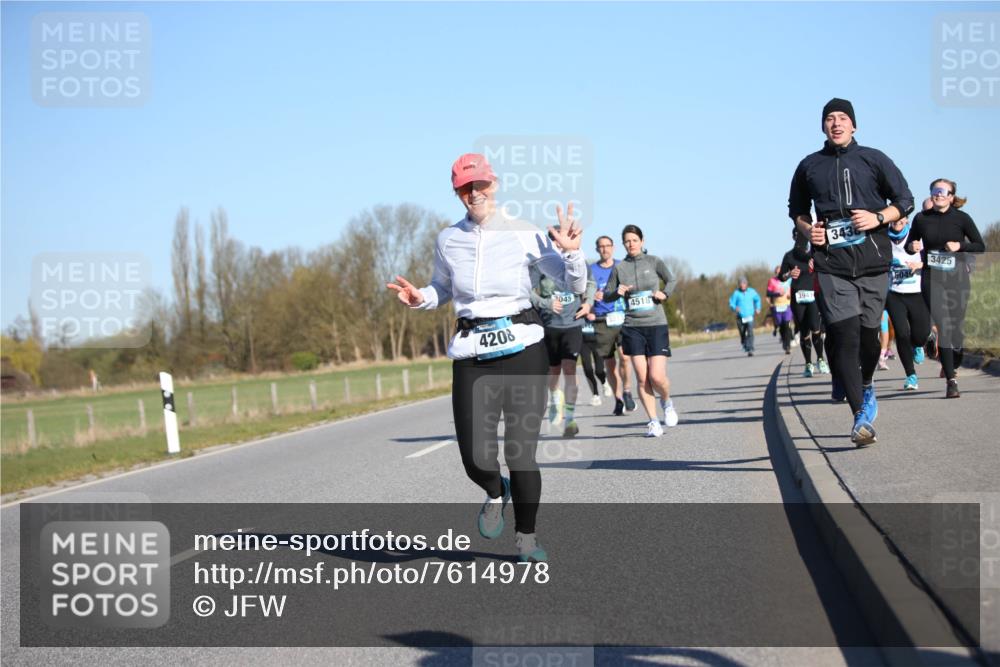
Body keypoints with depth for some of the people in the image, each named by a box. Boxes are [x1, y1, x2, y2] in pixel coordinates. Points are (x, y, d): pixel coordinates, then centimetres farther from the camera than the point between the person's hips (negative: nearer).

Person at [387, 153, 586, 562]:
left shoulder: (524, 234, -2)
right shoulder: (448, 241, 6)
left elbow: (574, 286, 2)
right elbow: (442, 290, 23)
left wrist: (571, 251, -16)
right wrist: (419, 299, 3)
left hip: (521, 348, -2)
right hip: (472, 355, 2)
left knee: (521, 453, -4)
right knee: (475, 458, -5)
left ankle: (526, 538, 18)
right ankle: (496, 493, 32)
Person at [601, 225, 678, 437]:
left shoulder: (654, 262, 3)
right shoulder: (619, 268, 5)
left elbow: (671, 280, 18)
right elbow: (606, 296, 11)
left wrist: (665, 293, -2)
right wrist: (617, 292, -10)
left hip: (656, 326, -1)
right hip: (632, 327, 1)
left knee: (657, 376, -9)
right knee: (642, 378, -3)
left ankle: (666, 401, 23)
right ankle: (653, 422, 5)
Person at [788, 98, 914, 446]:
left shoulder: (873, 159, 7)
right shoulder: (810, 166, 11)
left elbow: (905, 200, 10)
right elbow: (797, 208, 25)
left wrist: (879, 217, -8)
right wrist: (807, 230, 4)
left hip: (872, 260, 0)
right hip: (830, 263, 0)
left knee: (868, 333, 4)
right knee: (844, 334, -14)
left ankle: (867, 386, 36)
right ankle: (861, 415, -13)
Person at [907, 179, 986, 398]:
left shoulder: (961, 218, -1)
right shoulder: (921, 218, 3)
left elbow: (981, 247, 3)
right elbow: (910, 245, 14)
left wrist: (960, 245, -14)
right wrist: (912, 247, -9)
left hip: (957, 276, 0)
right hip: (931, 278, 0)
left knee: (957, 325, 3)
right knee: (942, 326, -10)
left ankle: (952, 365, 34)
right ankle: (951, 380, -9)